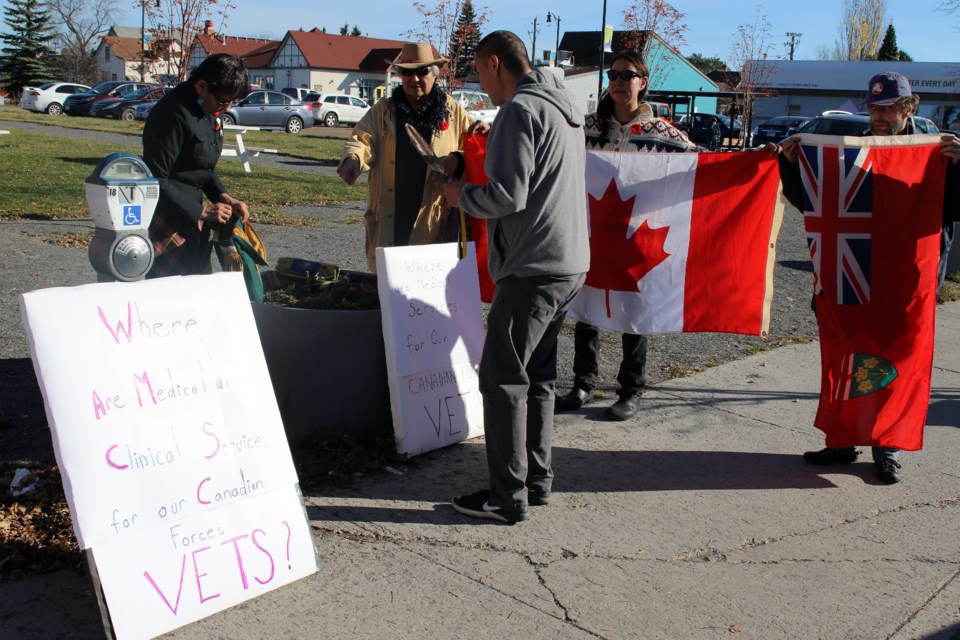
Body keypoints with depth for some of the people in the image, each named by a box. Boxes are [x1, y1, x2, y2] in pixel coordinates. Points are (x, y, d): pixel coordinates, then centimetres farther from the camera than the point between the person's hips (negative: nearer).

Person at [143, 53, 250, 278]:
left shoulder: (208, 112, 6)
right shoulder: (174, 114, -22)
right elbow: (156, 181, -23)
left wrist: (224, 198, 1)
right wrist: (202, 211, -20)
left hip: (191, 217, 9)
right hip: (166, 223, -9)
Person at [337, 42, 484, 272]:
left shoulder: (453, 112, 7)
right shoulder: (383, 111, 9)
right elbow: (362, 140, 0)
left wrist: (458, 160, -14)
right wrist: (353, 159, -23)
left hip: (432, 217, -1)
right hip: (389, 217, 1)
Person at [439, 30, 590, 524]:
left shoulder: (519, 110, -13)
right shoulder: (564, 108, 17)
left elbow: (508, 195, -19)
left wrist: (461, 196, -2)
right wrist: (476, 192, 20)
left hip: (534, 267, -10)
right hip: (570, 262, 10)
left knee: (502, 377, -3)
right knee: (536, 376, 17)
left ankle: (508, 498, 2)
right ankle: (537, 480, 24)